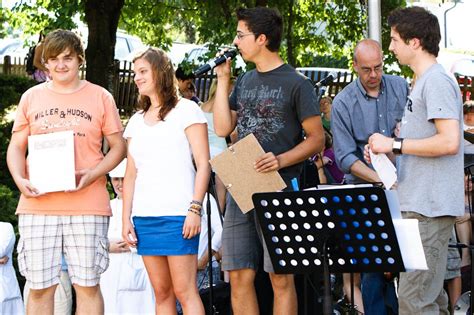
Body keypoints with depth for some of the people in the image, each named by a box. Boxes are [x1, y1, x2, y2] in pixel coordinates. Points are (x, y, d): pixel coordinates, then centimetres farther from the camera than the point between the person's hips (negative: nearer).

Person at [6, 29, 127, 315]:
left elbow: (118, 147, 8)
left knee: (87, 285, -1)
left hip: (87, 204, -1)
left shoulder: (100, 97, 7)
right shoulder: (32, 97, 13)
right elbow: (16, 146, 13)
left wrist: (92, 174, -10)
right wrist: (19, 179, -7)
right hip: (38, 204, 2)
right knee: (40, 288, 2)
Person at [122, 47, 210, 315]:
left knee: (184, 290, -9)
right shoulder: (136, 121, 19)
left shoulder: (186, 110, 2)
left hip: (178, 215, -6)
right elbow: (131, 175, 18)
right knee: (162, 292, 5)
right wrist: (126, 219, 10)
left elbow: (204, 165, -4)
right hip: (144, 217, 6)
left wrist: (195, 208, -13)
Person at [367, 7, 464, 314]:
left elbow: (449, 141, -23)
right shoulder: (423, 82, 19)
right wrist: (385, 151, 12)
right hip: (420, 205, 11)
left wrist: (395, 144, -16)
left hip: (430, 208, -11)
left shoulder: (437, 82, -14)